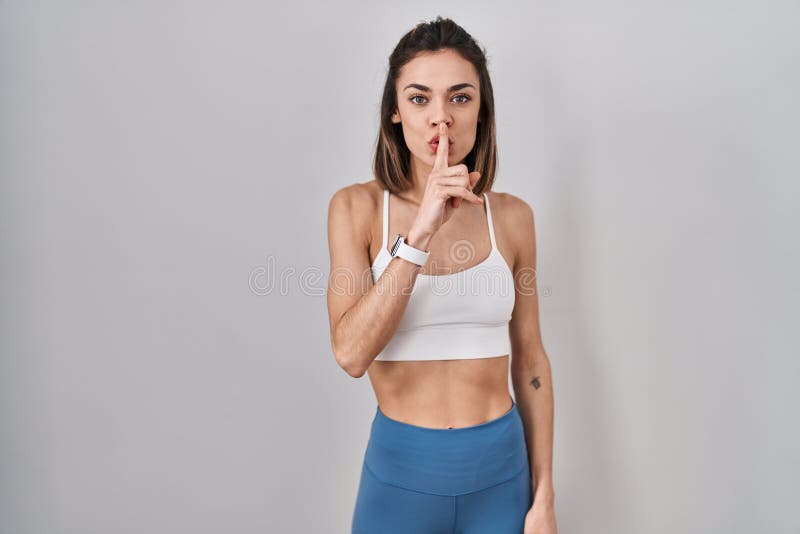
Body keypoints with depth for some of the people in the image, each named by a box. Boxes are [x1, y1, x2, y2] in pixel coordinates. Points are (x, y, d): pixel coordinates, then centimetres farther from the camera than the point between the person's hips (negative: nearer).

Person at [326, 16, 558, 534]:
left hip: (501, 468, 2)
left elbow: (530, 359, 3)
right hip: (401, 469, -1)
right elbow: (351, 353, -18)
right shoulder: (358, 207, -8)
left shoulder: (512, 216, -3)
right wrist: (421, 232, -26)